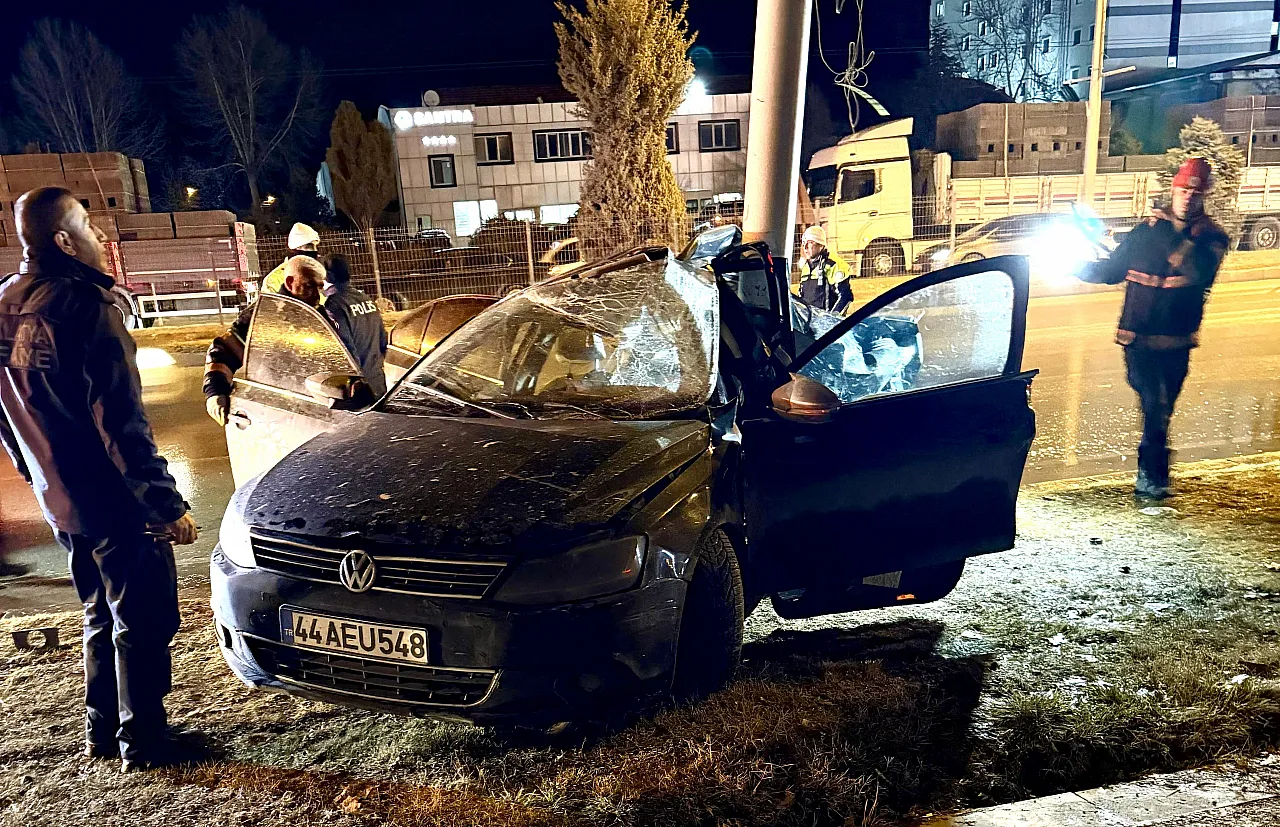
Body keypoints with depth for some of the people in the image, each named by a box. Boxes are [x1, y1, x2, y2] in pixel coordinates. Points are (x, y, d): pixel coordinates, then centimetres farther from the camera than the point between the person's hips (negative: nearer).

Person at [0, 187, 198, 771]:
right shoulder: (85, 308, -21)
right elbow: (122, 425, -23)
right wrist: (168, 504, -18)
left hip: (60, 502, 8)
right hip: (116, 502, -8)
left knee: (100, 615, 22)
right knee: (142, 622, 6)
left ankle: (102, 729, 33)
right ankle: (142, 741, 17)